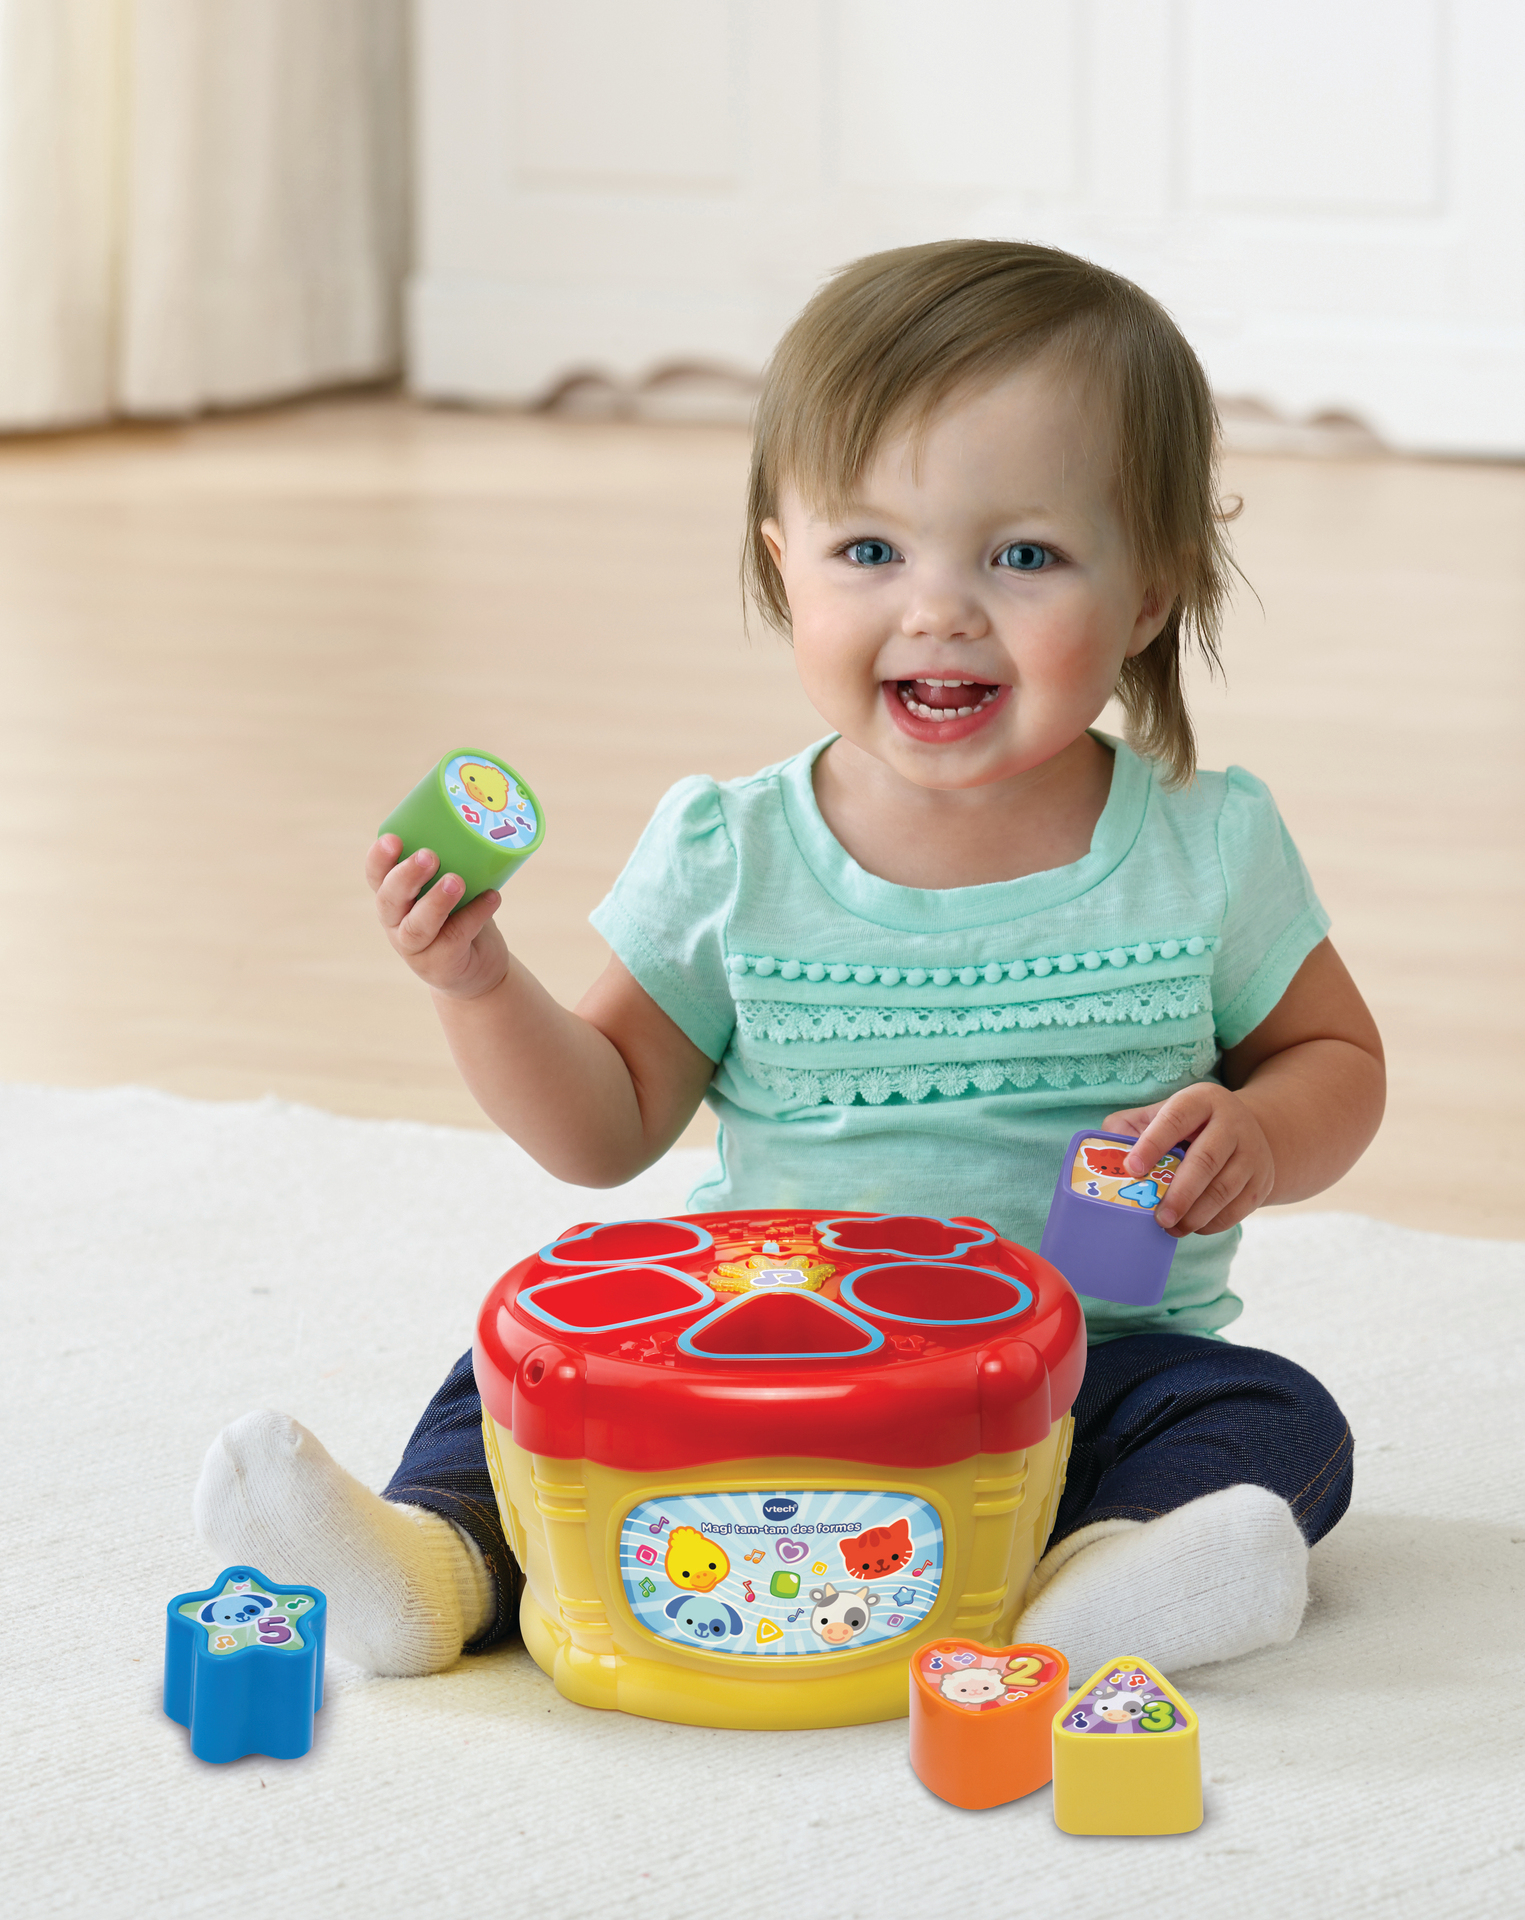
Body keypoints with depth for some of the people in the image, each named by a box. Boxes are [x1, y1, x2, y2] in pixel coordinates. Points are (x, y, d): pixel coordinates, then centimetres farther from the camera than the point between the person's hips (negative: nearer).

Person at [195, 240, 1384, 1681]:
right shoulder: (730, 859, -2)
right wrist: (479, 987, -14)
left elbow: (1336, 1057, 9)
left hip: (1093, 1360, -1)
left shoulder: (1209, 852, -4)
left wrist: (1256, 1141, -14)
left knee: (1275, 1423, -26)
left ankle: (1087, 1578, -48)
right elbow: (610, 1127, 4)